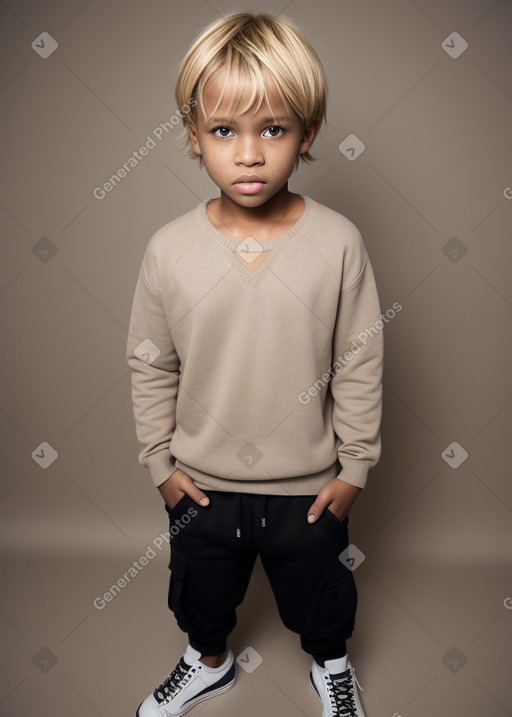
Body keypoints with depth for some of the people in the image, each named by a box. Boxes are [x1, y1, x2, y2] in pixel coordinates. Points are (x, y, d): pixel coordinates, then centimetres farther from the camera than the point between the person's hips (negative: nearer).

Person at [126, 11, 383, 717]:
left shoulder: (338, 243, -18)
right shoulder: (170, 249, -15)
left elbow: (360, 364, -9)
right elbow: (151, 365, -3)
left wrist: (355, 466, -4)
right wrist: (160, 461, 1)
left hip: (309, 485, -1)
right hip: (201, 482, 2)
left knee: (319, 591, 25)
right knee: (201, 590, 27)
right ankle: (208, 660, 60)